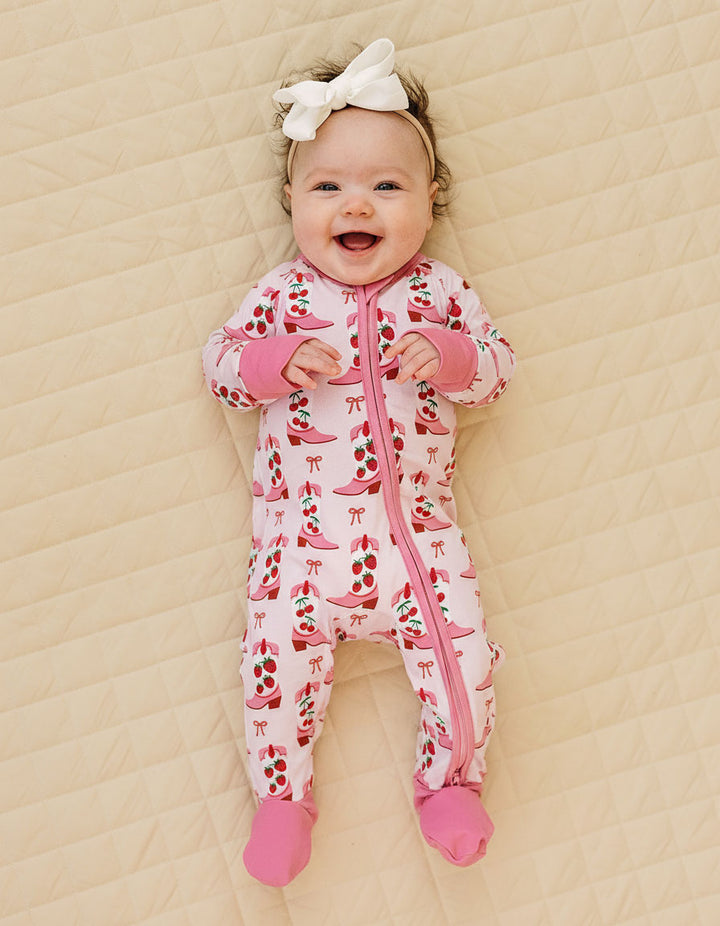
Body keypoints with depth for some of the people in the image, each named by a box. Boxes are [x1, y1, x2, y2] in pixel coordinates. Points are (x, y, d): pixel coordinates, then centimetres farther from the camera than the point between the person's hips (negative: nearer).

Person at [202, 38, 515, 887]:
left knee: (461, 656, -5)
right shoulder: (281, 293, 3)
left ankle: (450, 780, 24)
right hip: (302, 531, 0)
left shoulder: (440, 291, 6)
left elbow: (496, 368, 8)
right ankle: (281, 794, 22)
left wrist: (447, 356, -14)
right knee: (278, 660, -4)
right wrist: (277, 362, -16)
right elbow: (220, 364, 5)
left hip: (418, 530, 1)